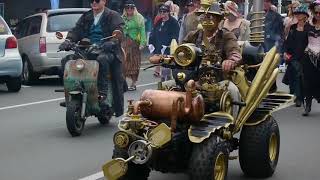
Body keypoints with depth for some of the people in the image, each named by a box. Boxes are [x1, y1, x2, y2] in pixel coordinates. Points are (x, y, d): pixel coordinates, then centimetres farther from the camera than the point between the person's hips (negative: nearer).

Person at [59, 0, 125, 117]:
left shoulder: (113, 16, 7)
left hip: (106, 50, -5)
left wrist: (111, 42, -32)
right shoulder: (86, 17, 23)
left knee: (102, 59, -40)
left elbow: (118, 32, -9)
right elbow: (76, 30, 10)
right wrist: (68, 40, -13)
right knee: (67, 60, -14)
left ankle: (102, 93, -35)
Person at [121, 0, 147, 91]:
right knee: (123, 63, -3)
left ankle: (133, 83, 7)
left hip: (135, 43, -3)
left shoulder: (139, 18, 2)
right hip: (124, 43, 3)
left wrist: (142, 43, -14)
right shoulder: (122, 18, 13)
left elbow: (142, 31, -5)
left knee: (134, 63, 0)